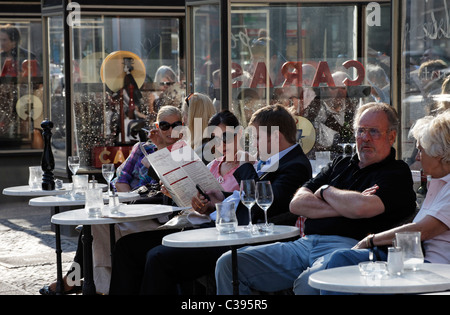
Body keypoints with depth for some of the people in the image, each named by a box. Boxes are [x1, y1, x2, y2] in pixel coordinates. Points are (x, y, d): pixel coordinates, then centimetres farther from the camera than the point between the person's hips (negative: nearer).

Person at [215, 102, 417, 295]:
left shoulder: (397, 173, 6)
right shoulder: (340, 165, 25)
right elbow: (296, 204, 12)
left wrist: (325, 191, 5)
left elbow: (362, 208, -16)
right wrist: (345, 207, -2)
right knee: (228, 263, -9)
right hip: (304, 244, 7)